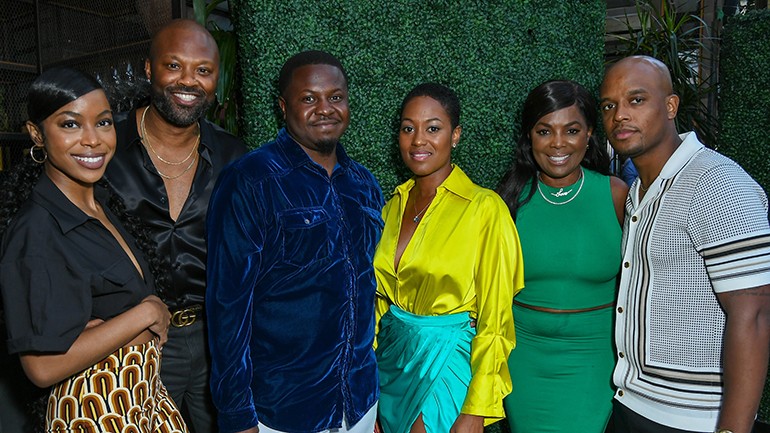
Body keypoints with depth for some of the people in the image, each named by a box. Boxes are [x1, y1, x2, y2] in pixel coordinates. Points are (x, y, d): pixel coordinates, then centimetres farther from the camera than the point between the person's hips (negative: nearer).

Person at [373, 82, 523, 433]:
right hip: (391, 360, 6)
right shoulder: (394, 206, 3)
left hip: (448, 364, -5)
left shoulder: (484, 208, -15)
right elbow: (380, 299, 9)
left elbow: (494, 321, -13)